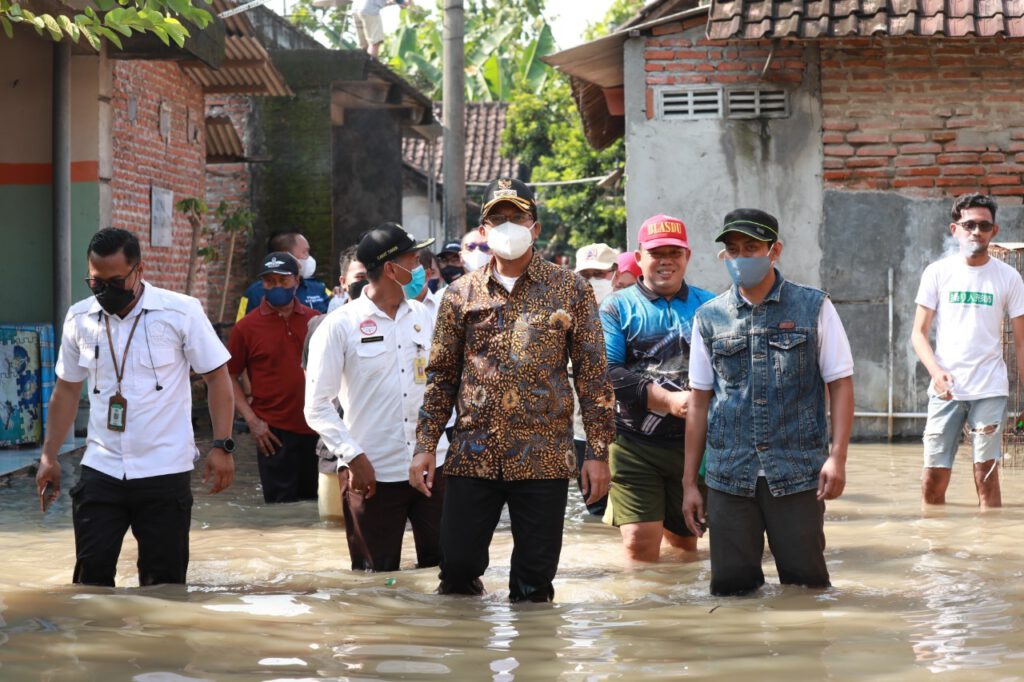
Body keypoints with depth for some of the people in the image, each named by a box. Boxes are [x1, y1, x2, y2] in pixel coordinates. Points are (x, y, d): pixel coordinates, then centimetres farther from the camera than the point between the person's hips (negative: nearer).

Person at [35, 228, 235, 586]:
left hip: (165, 472, -3)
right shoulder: (79, 318, 4)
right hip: (100, 472, 3)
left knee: (163, 583, 4)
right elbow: (67, 390, 14)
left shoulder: (181, 312, -7)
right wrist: (49, 456, 10)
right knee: (90, 579, 2)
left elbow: (217, 377, -3)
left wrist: (222, 446, -10)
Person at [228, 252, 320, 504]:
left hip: (315, 427, 3)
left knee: (314, 502, 12)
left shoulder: (314, 320, 4)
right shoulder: (247, 326, -3)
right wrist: (251, 420, -8)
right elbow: (230, 377, 1)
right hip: (273, 431, -3)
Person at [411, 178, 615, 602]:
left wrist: (599, 453, -3)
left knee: (535, 582, 3)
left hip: (544, 458, -1)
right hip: (472, 455, 1)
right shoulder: (462, 294, 8)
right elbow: (441, 375, 11)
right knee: (457, 569, -1)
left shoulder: (570, 290, 3)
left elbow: (593, 374, 2)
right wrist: (425, 446, 4)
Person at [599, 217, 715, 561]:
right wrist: (667, 400, -17)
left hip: (694, 444, 3)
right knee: (640, 547, -11)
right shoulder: (618, 307, 4)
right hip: (634, 445, -3)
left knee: (685, 544, 13)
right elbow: (604, 373, -8)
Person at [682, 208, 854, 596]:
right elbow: (699, 402, 11)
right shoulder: (709, 317, 9)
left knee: (806, 585, 2)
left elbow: (841, 385, 2)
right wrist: (689, 482, 9)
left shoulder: (814, 308, 2)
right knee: (730, 588, 3)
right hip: (729, 476, 2)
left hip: (797, 475, -2)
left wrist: (837, 457, -10)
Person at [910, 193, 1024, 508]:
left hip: (990, 390, 0)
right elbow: (919, 333, 3)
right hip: (946, 389, 1)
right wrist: (936, 371, -15)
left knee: (987, 476, -4)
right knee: (933, 480, -1)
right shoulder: (937, 273, 4)